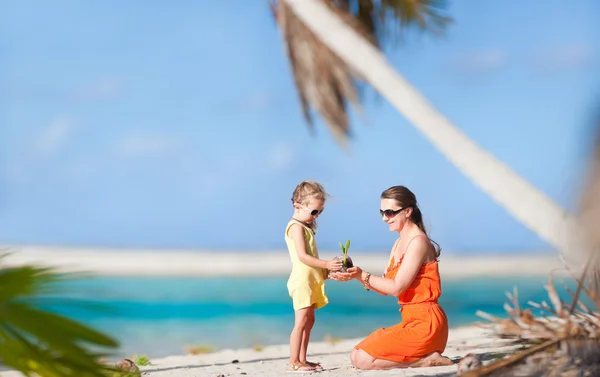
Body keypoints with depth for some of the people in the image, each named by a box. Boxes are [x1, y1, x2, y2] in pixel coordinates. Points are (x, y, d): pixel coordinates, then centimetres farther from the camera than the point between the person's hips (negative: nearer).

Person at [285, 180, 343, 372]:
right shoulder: (296, 227, -12)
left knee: (309, 320, 11)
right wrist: (326, 264, -24)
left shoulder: (305, 227, 20)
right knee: (301, 321, -12)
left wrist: (325, 270, 13)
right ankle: (294, 362, -12)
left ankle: (302, 360, 15)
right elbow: (303, 256, -20)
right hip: (302, 280, -10)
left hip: (311, 281, 10)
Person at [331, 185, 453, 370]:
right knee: (356, 355, 12)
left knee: (362, 360, -15)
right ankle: (424, 354, 8)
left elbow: (396, 287, -19)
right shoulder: (399, 244, 15)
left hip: (424, 323, -10)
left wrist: (362, 275, -19)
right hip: (411, 320, 10)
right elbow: (385, 287, 12)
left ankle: (427, 360, -7)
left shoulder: (418, 242, -15)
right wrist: (356, 274, -3)